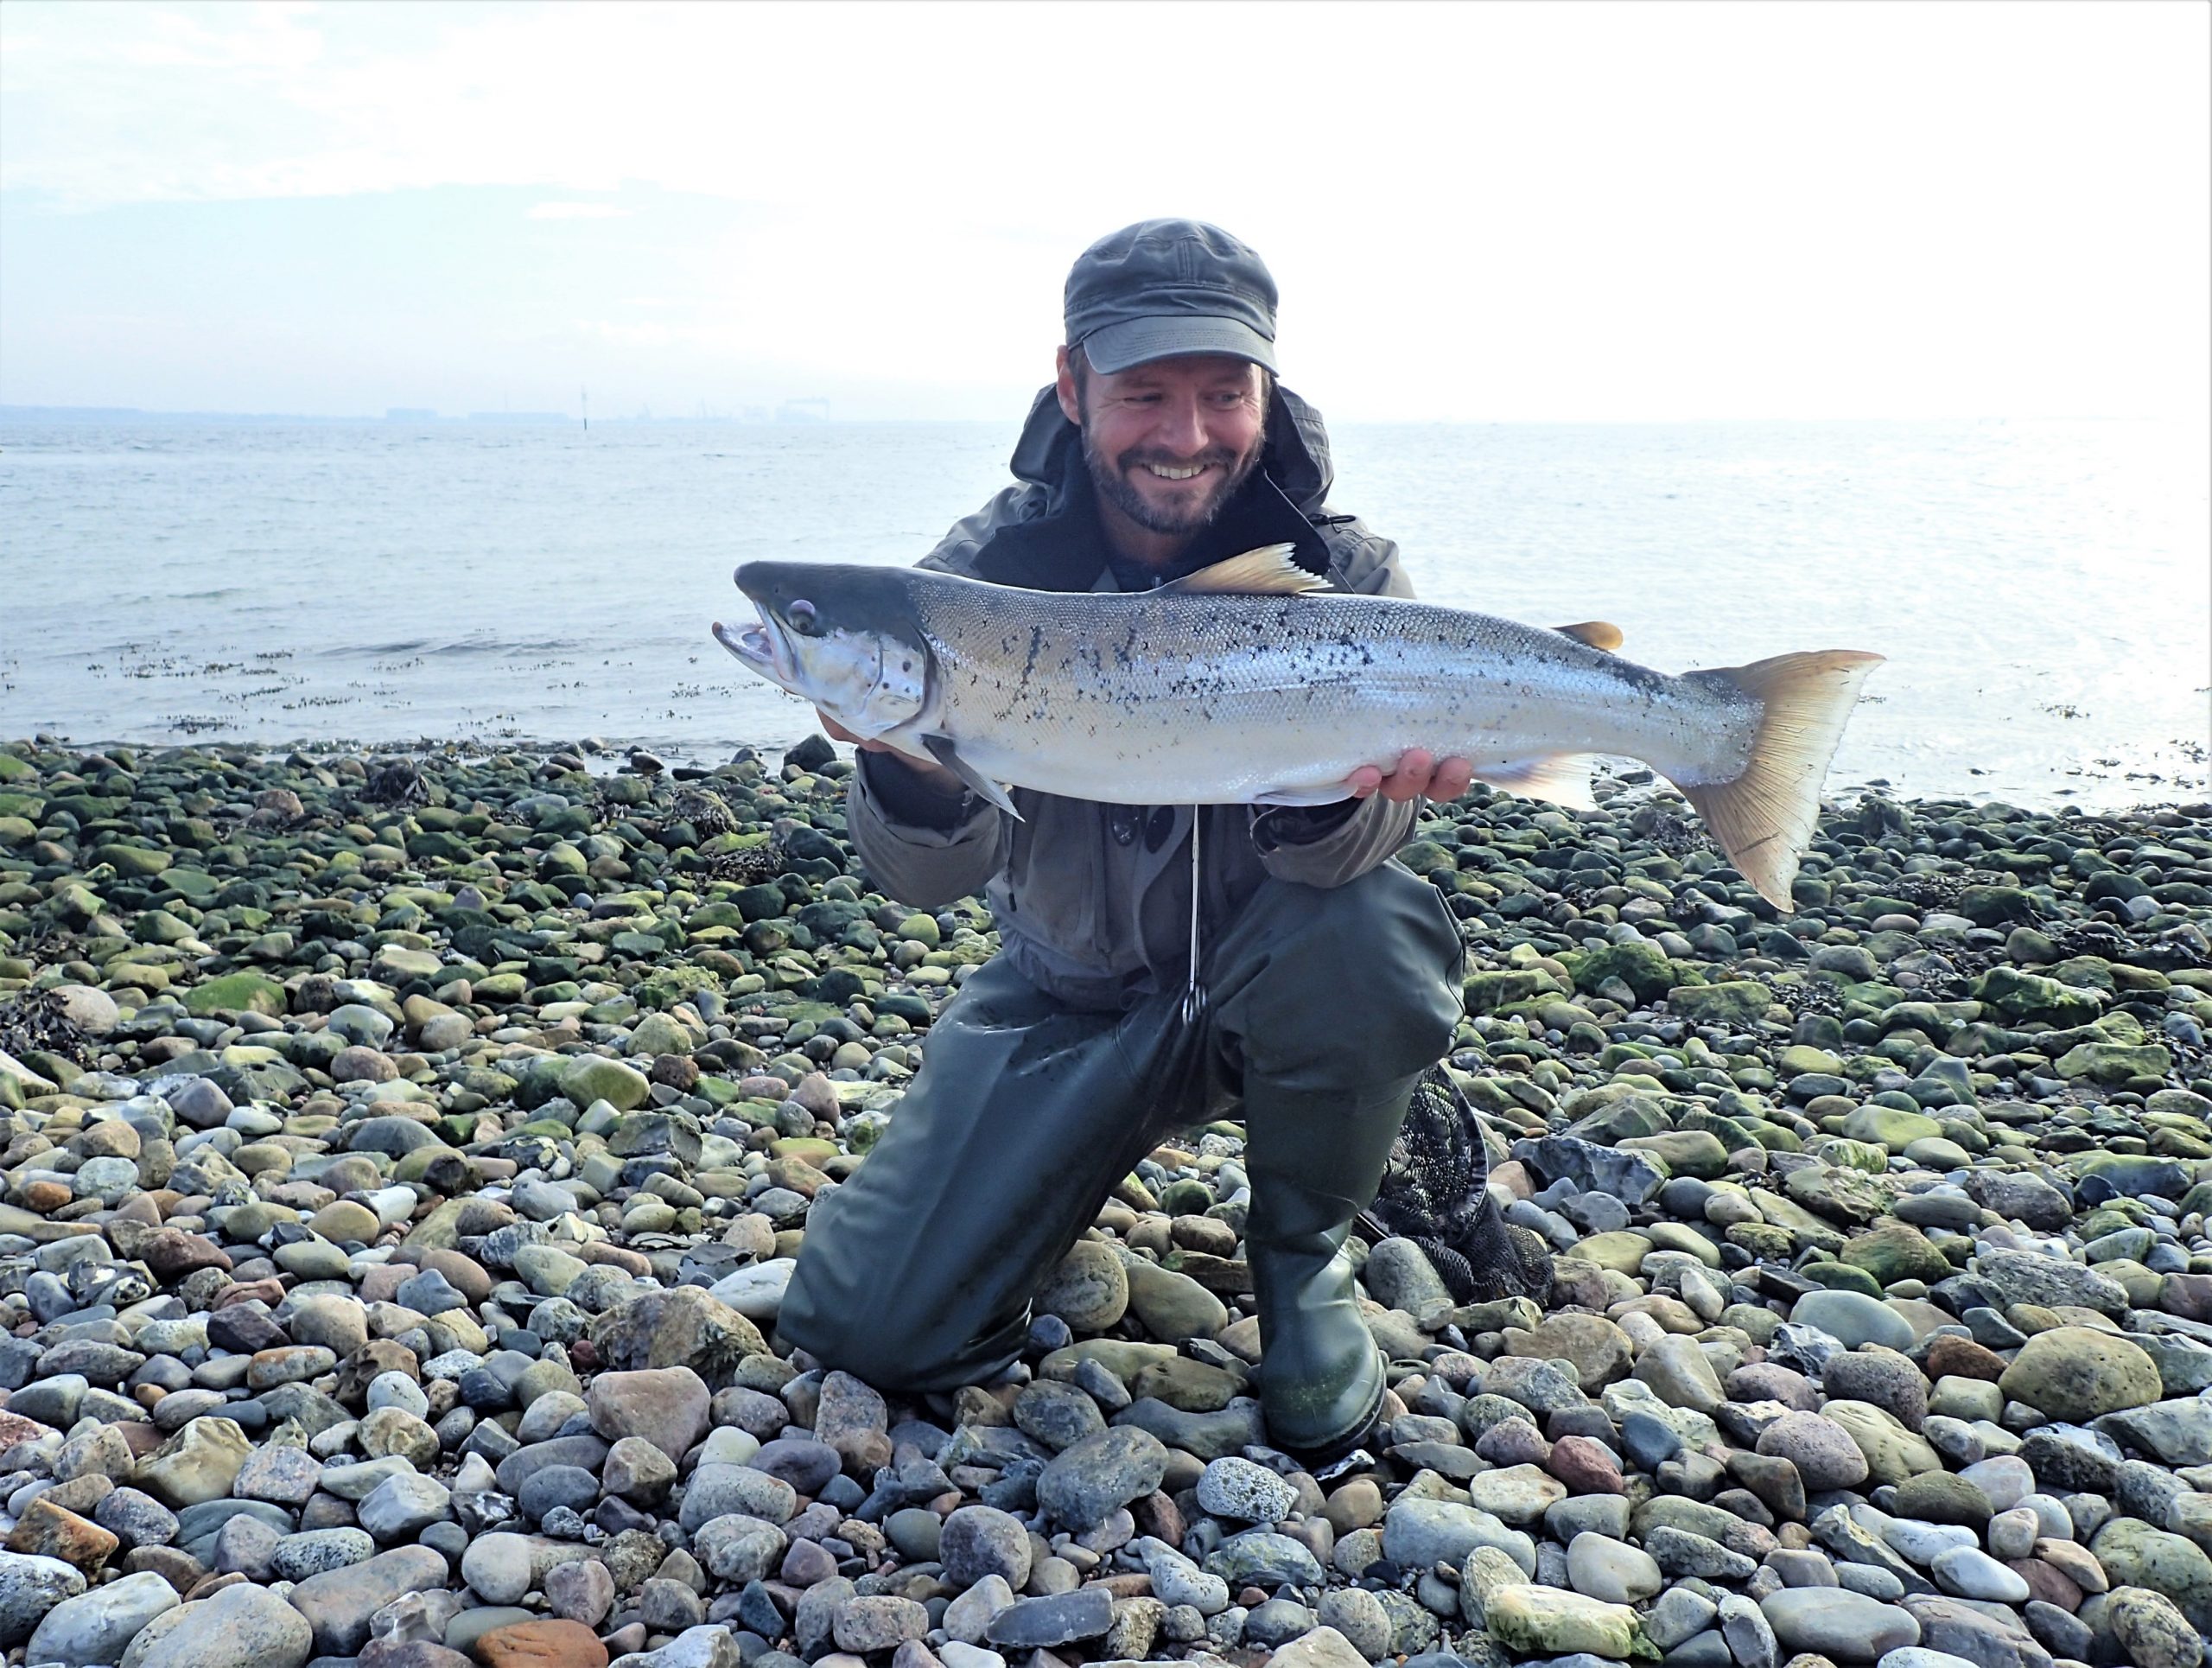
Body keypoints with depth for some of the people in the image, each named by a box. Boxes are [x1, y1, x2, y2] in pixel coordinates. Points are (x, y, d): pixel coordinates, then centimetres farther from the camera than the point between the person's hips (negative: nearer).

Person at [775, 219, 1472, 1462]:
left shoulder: (1343, 576, -14)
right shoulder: (988, 570, -14)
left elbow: (1337, 855, -24)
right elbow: (934, 876, -20)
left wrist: (1338, 790, -47)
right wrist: (914, 761, -43)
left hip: (1260, 981, 0)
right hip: (1069, 998, 1)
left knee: (1372, 939, -36)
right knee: (874, 1328, -8)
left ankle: (1304, 1262, -5)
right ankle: (1089, 1151, 24)